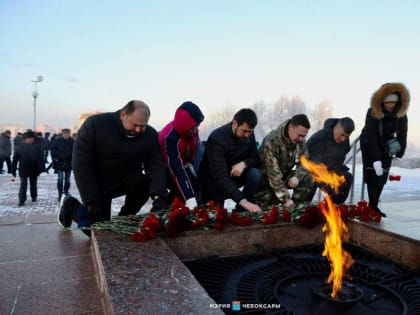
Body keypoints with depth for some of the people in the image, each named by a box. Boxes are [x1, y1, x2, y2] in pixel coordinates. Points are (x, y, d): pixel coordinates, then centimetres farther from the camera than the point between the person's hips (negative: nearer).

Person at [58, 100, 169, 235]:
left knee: (144, 182, -29)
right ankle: (71, 205, 24)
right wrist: (91, 201, -26)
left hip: (127, 179, 3)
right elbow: (81, 164, -21)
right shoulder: (95, 124, -21)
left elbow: (156, 166, -21)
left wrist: (159, 195, -40)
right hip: (97, 181, -2)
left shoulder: (150, 135, -13)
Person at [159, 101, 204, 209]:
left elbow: (194, 146, 3)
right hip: (164, 167, -7)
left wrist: (190, 163, -8)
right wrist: (189, 198, -50)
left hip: (181, 162, 7)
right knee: (180, 190, -24)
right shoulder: (169, 138, -42)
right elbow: (176, 169, -46)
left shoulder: (191, 129, -23)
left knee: (195, 186, -3)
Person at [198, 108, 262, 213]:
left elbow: (256, 159, -4)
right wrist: (242, 201, -46)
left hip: (234, 174, 5)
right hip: (213, 180, -4)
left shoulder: (249, 135, -11)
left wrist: (244, 163, -29)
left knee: (255, 174, -22)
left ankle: (241, 211, -8)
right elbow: (220, 176, -38)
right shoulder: (217, 138, -31)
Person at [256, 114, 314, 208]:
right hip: (266, 178, -5)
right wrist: (285, 198, -34)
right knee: (268, 200, -29)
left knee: (309, 179, -17)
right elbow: (273, 172, -32)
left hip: (286, 175, 5)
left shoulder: (301, 142, -8)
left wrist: (297, 176, -29)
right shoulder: (272, 141, -29)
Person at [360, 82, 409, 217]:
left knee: (382, 176, 3)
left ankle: (375, 205, 10)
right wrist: (376, 159, -36)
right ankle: (372, 206, -3)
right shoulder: (372, 113, -29)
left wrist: (399, 150, -21)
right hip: (370, 146, -4)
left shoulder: (401, 113, -17)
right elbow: (371, 136, -32)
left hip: (387, 147, 4)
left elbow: (402, 133, -9)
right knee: (372, 175, -8)